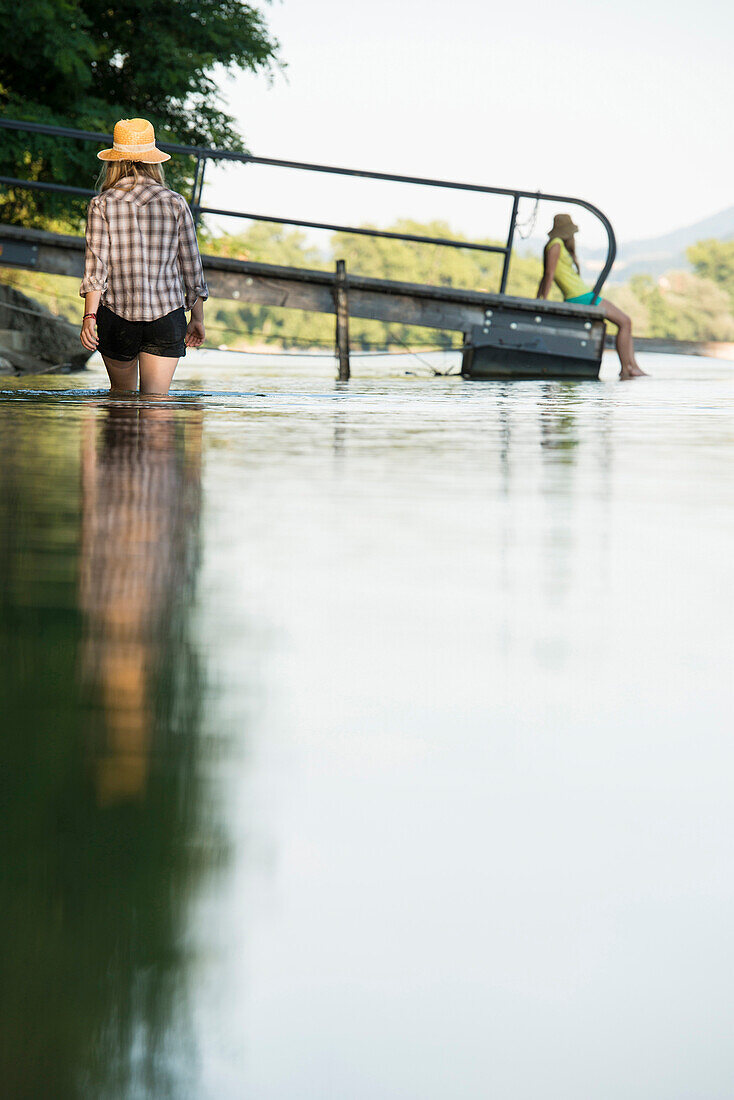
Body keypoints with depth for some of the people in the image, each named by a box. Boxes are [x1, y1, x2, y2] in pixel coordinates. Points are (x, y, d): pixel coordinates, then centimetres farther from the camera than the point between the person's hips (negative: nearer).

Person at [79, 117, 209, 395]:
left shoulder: (102, 205, 0)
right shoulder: (175, 203, 3)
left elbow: (96, 266, -6)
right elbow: (191, 267, 6)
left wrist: (89, 315, -5)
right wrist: (198, 319, 13)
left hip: (117, 315, 0)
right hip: (167, 314, 0)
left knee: (121, 393, 18)